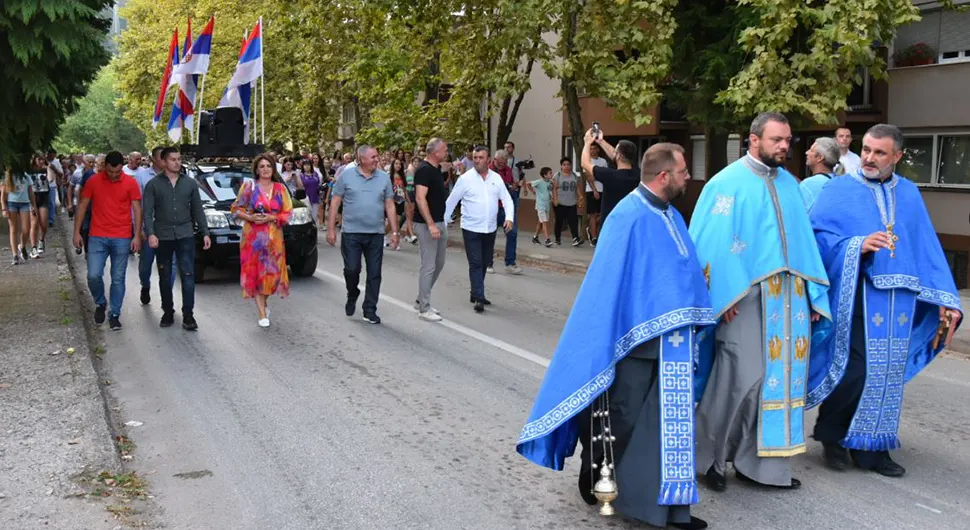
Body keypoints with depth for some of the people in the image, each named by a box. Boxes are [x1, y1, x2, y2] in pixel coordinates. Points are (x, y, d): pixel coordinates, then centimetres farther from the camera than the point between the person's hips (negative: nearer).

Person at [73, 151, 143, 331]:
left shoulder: (130, 183, -2)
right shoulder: (93, 181, 0)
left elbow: (137, 209, 0)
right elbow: (82, 206, 6)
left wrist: (137, 235, -6)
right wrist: (77, 232, 2)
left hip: (122, 238, 0)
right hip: (97, 237, 0)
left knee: (118, 279, 5)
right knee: (93, 275, -6)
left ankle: (114, 315, 15)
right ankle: (100, 303, 22)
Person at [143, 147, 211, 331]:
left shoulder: (190, 183, 7)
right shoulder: (154, 184, 1)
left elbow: (198, 210, 11)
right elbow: (147, 212, -4)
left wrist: (205, 233, 6)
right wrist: (150, 233, -17)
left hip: (185, 235, 0)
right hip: (163, 236, 0)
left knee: (188, 274, -5)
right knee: (165, 276, 9)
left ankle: (188, 314, -2)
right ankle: (168, 312, 20)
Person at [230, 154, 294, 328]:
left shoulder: (280, 188, 7)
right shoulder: (249, 186, 3)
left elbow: (288, 213, 4)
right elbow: (236, 209, 5)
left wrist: (271, 218, -11)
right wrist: (250, 217, -12)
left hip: (274, 237, 2)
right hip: (253, 236, -2)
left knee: (272, 271, 2)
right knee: (255, 272, -5)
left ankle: (264, 302, 29)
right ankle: (262, 313, -3)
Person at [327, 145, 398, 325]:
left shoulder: (384, 178, 5)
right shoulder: (347, 176, -2)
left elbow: (389, 206, 7)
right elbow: (335, 203, 0)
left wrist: (394, 231, 3)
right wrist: (331, 229, -4)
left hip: (376, 234, 2)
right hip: (351, 233, -2)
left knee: (374, 274, 3)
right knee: (351, 269, -3)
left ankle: (370, 311, 13)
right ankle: (352, 295, 28)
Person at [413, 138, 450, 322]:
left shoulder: (436, 169, 13)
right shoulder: (424, 170, -16)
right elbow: (420, 198, -24)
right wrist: (431, 224, -27)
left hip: (440, 223, 10)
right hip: (427, 224, -10)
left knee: (439, 263, 16)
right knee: (428, 266, -5)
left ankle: (422, 300, 27)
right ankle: (424, 309, 2)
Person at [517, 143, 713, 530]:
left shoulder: (672, 217, 10)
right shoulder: (629, 218, -16)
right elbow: (611, 280, -17)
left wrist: (692, 320, 12)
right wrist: (609, 338, -18)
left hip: (671, 339, 8)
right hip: (637, 337, -8)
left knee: (670, 420, 11)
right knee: (621, 417, 5)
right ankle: (594, 468, 28)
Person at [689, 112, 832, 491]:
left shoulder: (790, 184, 14)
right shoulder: (728, 183, -5)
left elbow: (804, 241, 15)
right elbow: (713, 243, -11)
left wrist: (813, 293, 10)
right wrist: (725, 295, -19)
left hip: (788, 298, 6)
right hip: (746, 297, -6)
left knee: (780, 375, 7)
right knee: (740, 377, -6)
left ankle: (760, 461, 18)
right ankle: (711, 457, 13)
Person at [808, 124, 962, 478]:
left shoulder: (910, 195, 13)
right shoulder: (839, 190, 1)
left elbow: (929, 250, 10)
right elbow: (818, 236, -9)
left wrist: (946, 298, 3)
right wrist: (857, 246, -24)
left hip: (900, 302, 5)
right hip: (856, 298, -4)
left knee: (887, 374, 8)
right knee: (855, 370, -8)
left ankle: (871, 447, 19)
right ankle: (832, 435, 14)